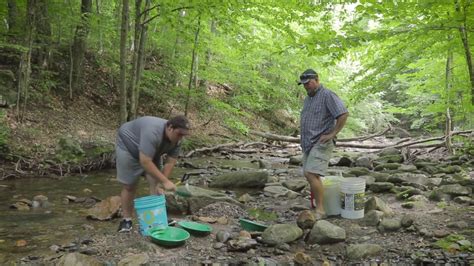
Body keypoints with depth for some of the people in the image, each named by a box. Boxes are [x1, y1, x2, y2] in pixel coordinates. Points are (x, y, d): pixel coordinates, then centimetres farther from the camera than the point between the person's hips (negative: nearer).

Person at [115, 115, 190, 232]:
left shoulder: (176, 140, -19)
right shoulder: (153, 132, -41)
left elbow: (170, 163, -13)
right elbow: (145, 162, -42)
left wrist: (160, 184, -19)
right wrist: (165, 181, -40)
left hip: (151, 153, 6)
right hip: (128, 146, -6)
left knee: (156, 184, -4)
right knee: (129, 186, -4)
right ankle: (126, 220, 10)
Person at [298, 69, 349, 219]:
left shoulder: (327, 95, -10)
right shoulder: (308, 98, 18)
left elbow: (344, 114, -19)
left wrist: (332, 134, -18)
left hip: (321, 144, -9)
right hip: (308, 144, 9)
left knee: (312, 174, -18)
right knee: (309, 175, 9)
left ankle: (320, 210, -10)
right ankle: (317, 207, 20)